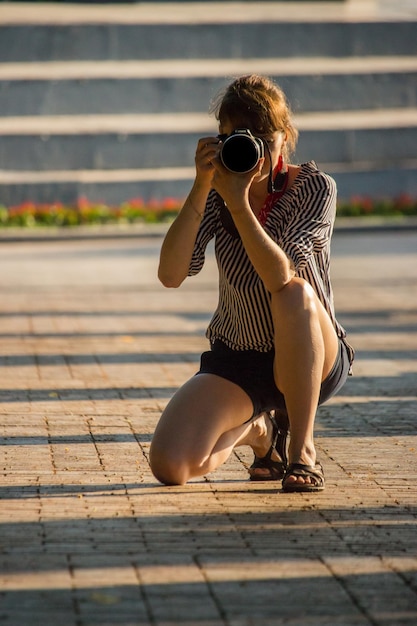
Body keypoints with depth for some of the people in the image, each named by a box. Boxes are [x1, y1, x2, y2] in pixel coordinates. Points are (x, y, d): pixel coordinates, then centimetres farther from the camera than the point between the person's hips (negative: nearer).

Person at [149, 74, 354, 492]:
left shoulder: (315, 187, -15)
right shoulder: (217, 193, -6)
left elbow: (281, 277, -31)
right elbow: (170, 275, -22)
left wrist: (238, 202, -37)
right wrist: (201, 188, -28)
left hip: (313, 359, -3)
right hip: (236, 362, 3)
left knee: (295, 295, -37)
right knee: (170, 466, -20)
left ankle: (302, 450, -19)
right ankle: (256, 430, 16)